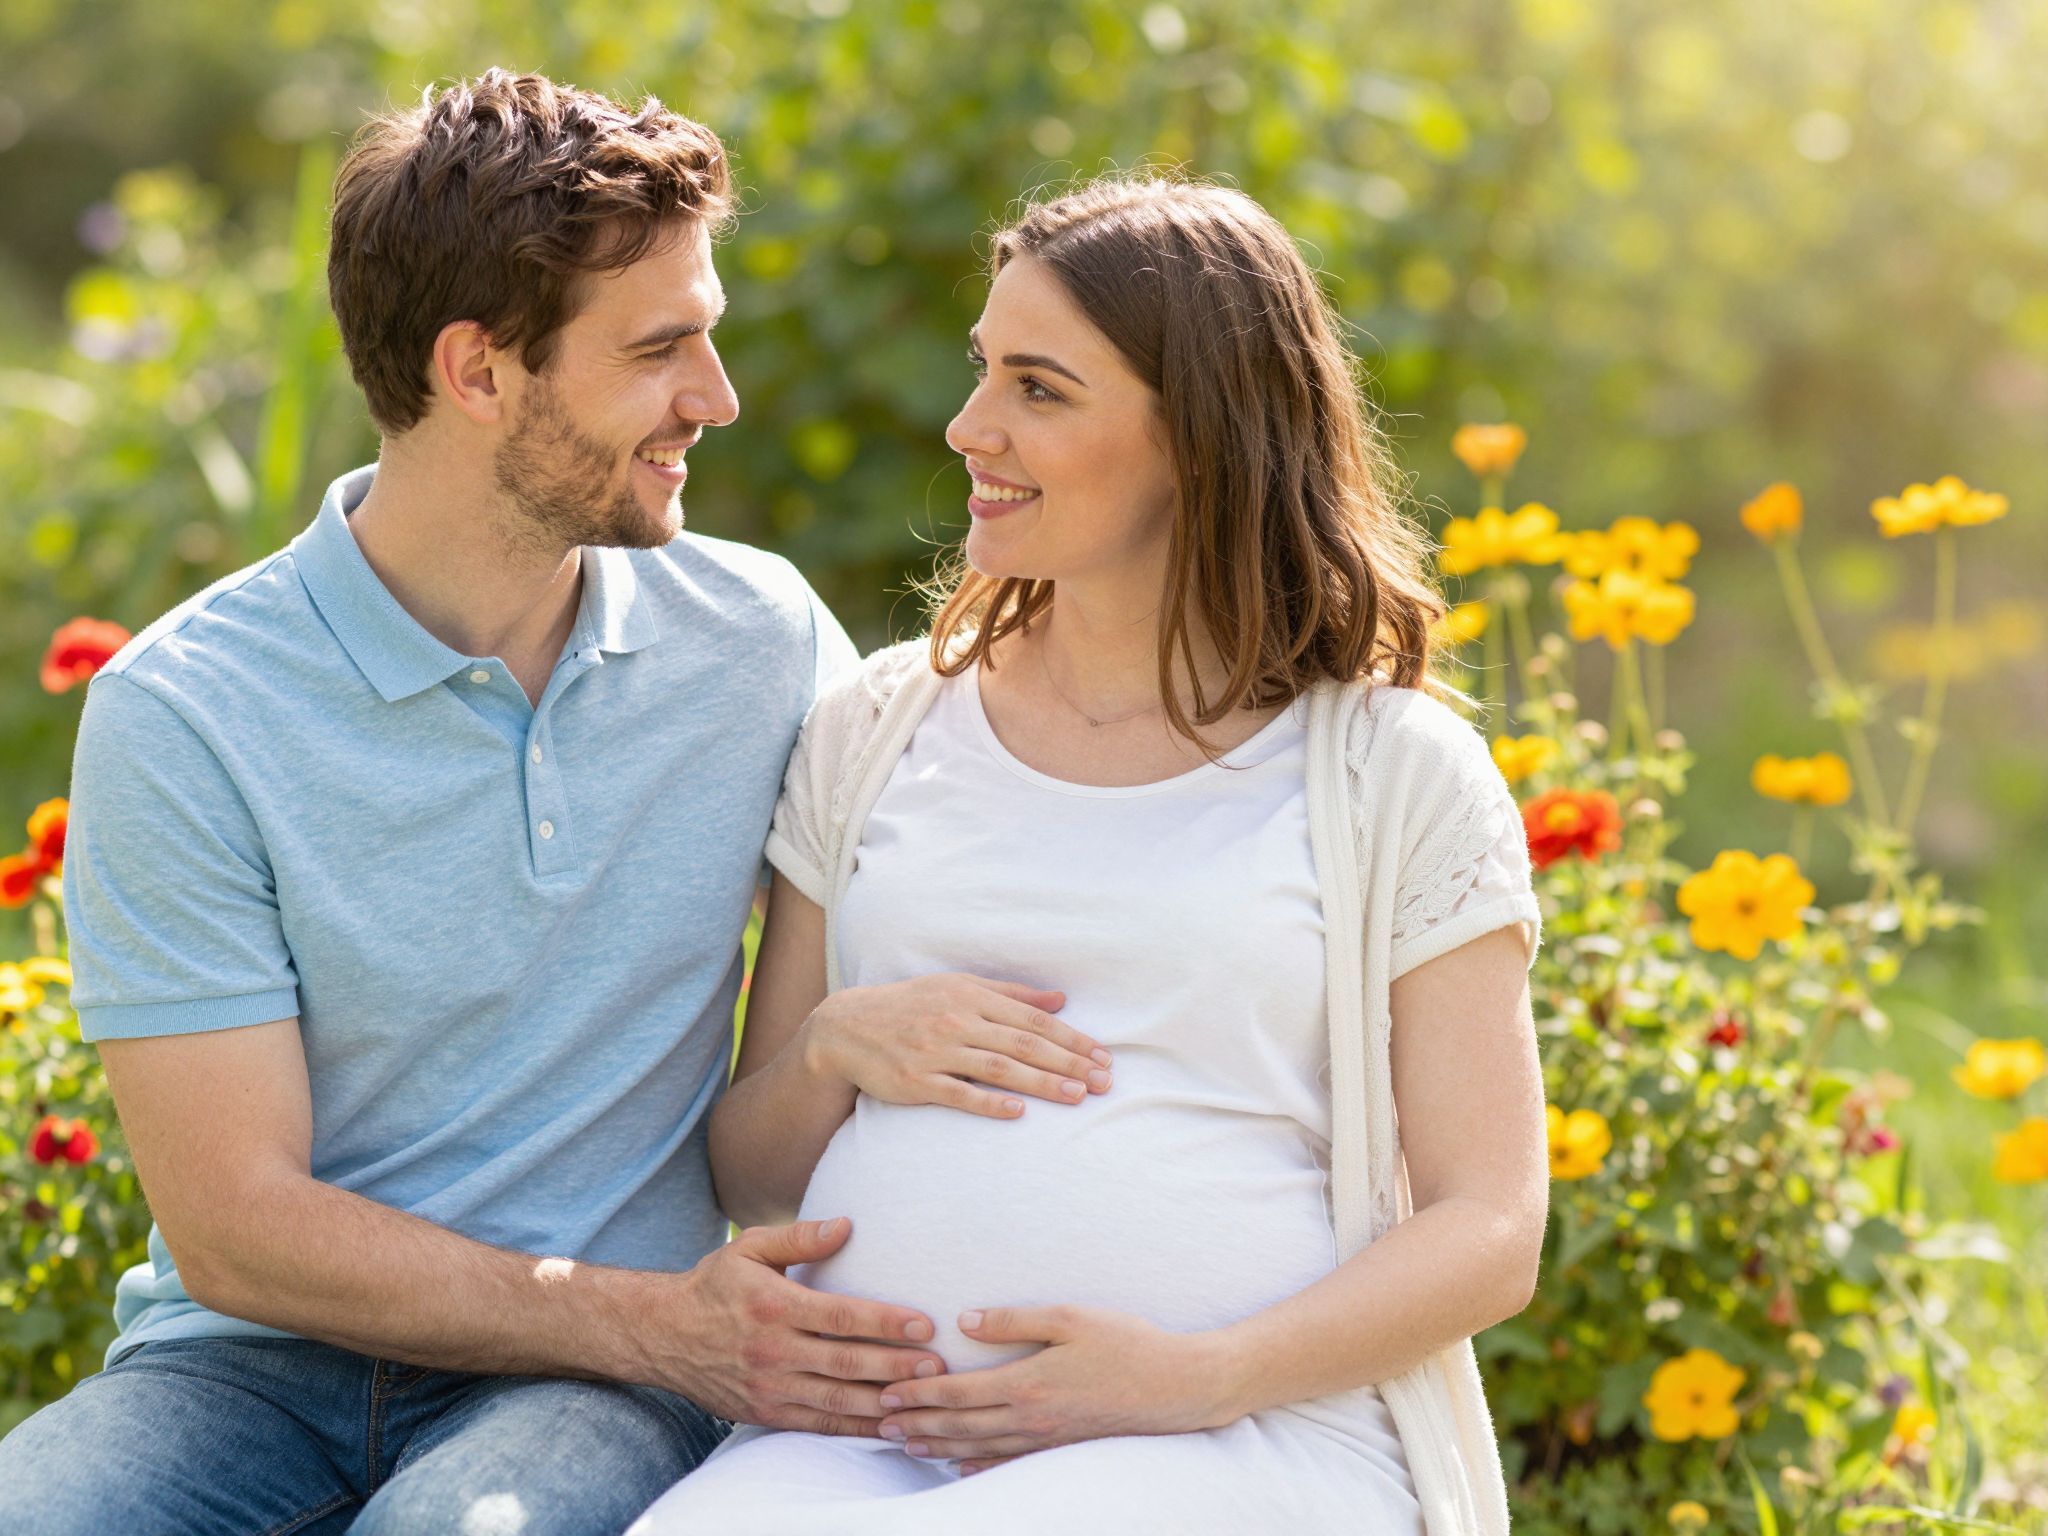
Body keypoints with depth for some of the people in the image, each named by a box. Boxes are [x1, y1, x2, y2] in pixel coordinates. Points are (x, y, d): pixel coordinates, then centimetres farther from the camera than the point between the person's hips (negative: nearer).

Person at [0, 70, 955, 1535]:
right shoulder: (179, 718, -8)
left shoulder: (760, 636, 4)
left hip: (593, 1386, 1)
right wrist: (654, 1326, -17)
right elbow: (235, 1228, -10)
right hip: (257, 1363, 0)